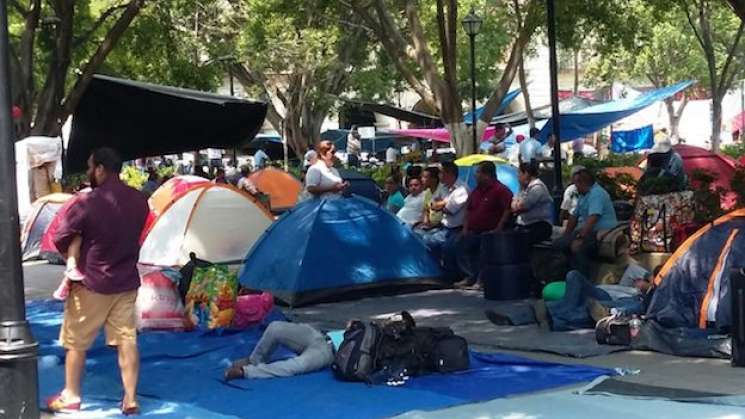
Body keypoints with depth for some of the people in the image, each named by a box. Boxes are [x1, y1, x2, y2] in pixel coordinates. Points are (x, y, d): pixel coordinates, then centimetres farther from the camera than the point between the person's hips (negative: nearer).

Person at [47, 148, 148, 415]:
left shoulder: (88, 203, -19)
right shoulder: (139, 201, -1)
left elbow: (60, 240, -12)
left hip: (92, 283, -5)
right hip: (127, 283, 5)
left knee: (76, 341, 11)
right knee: (127, 340, 8)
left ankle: (70, 396, 21)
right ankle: (130, 399, 8)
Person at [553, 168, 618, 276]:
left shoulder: (597, 194, -16)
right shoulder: (583, 195, 17)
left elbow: (592, 219, -26)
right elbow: (574, 216, 23)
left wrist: (579, 238, -30)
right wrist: (566, 236, 19)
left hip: (601, 232, -10)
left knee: (577, 247, -35)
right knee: (558, 244, 0)